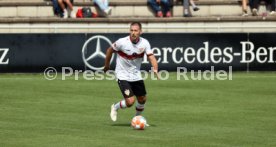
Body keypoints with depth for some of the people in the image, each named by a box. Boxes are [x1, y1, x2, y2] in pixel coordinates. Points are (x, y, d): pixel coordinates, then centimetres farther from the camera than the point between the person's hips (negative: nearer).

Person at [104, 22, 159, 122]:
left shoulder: (144, 43, -10)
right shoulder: (122, 42, -19)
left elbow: (151, 57, -15)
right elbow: (110, 50, -3)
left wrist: (155, 69, -34)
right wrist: (107, 65, 7)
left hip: (136, 75, 5)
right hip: (123, 75, -5)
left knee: (142, 99, 12)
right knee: (130, 101, -15)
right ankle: (115, 108, 16)